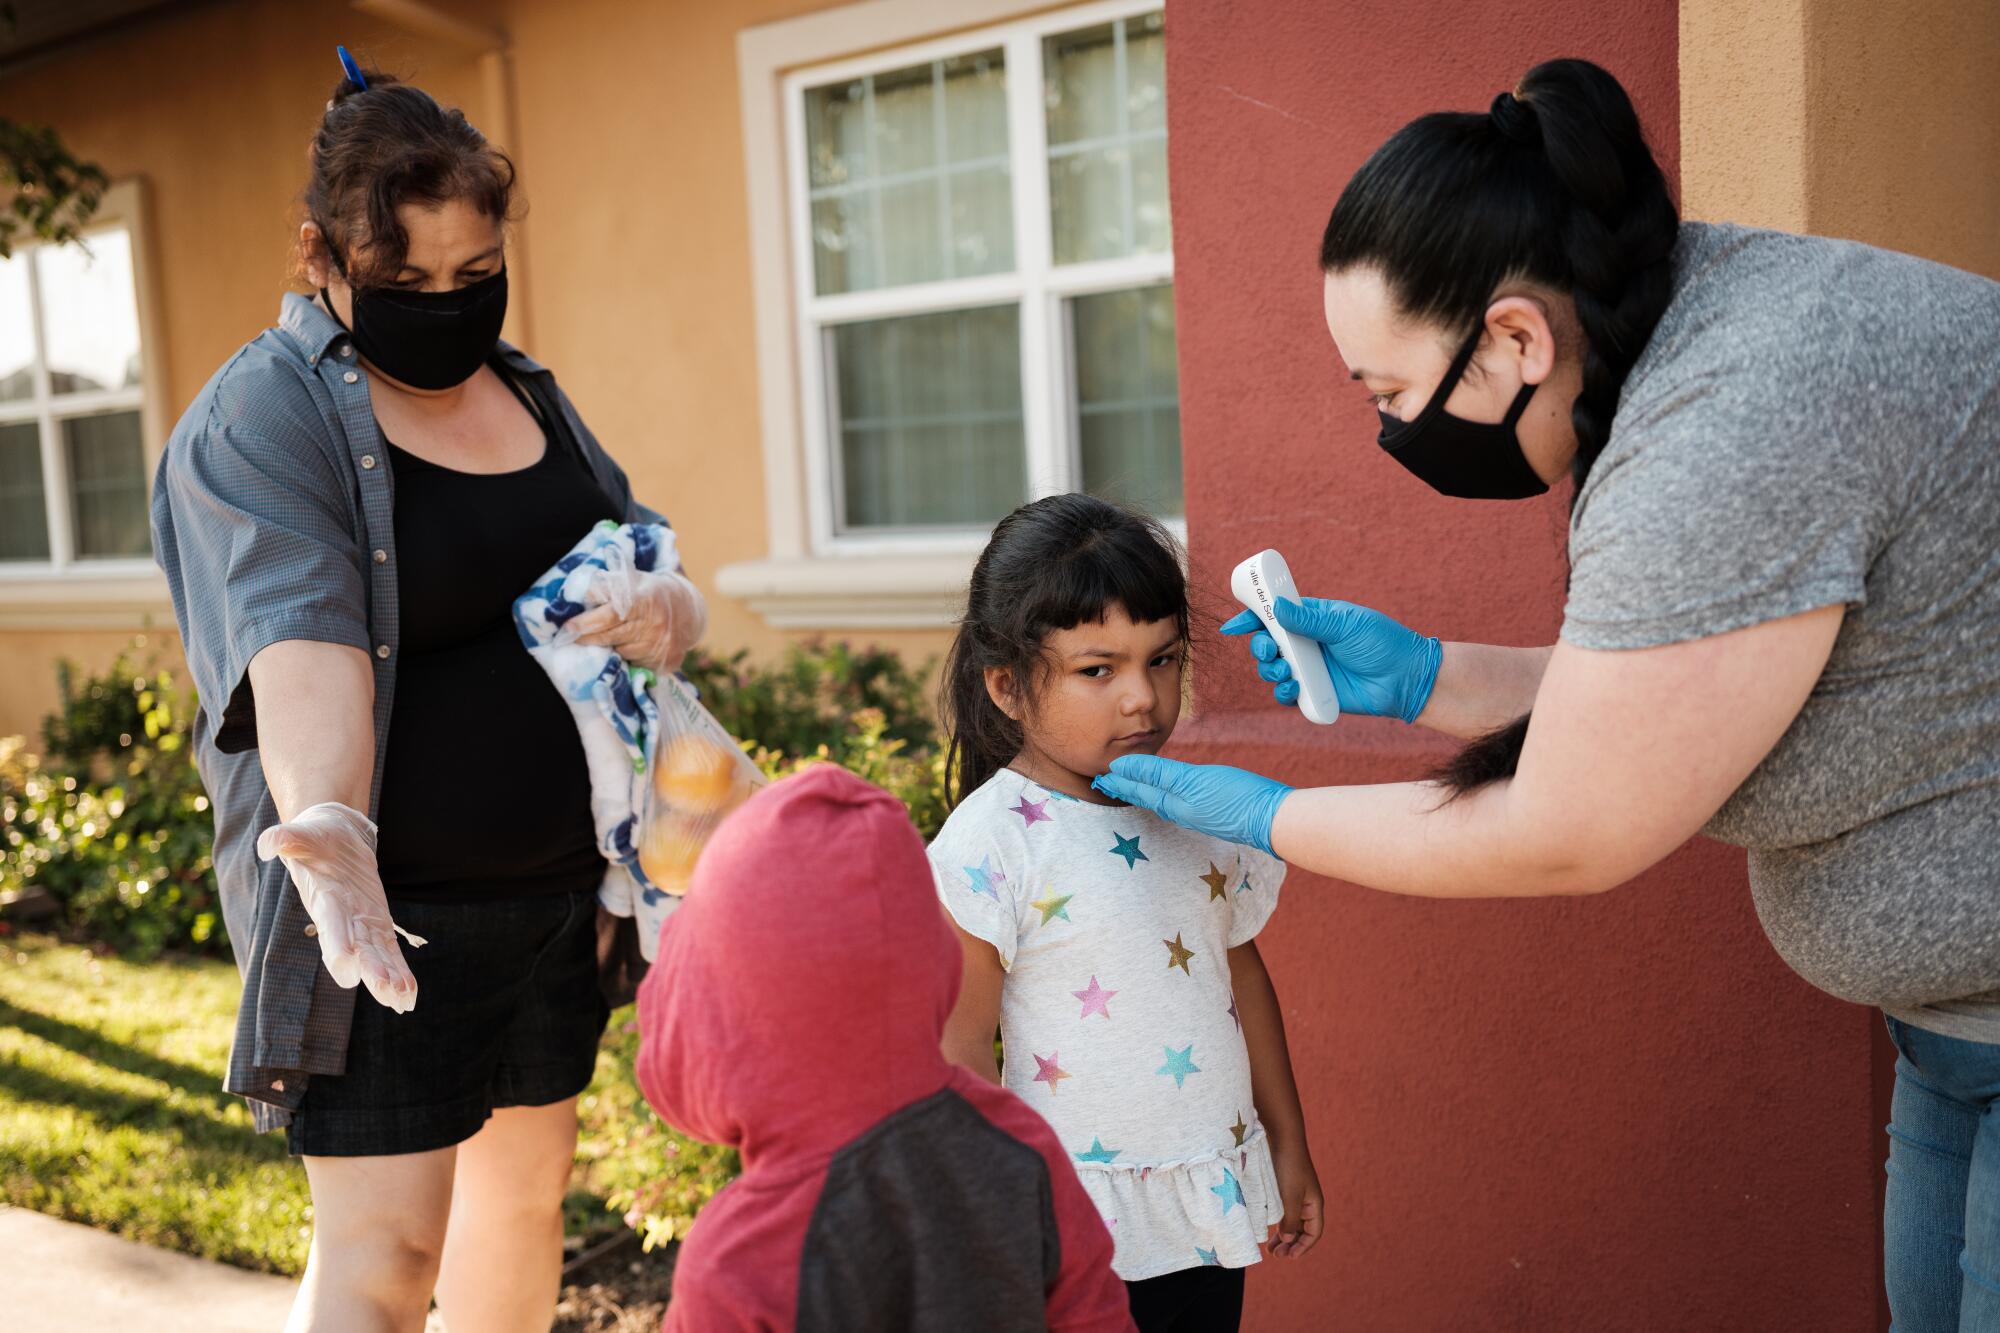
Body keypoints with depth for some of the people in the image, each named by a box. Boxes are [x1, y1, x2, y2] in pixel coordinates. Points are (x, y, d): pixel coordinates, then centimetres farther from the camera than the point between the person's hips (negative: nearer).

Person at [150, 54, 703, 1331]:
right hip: (390, 906, -6)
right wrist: (329, 827, -44)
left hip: (557, 888, 7)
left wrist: (668, 606, -13)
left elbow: (647, 558, 12)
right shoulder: (260, 420, -12)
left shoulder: (529, 393, 10)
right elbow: (300, 640, -27)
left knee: (528, 1179, 18)